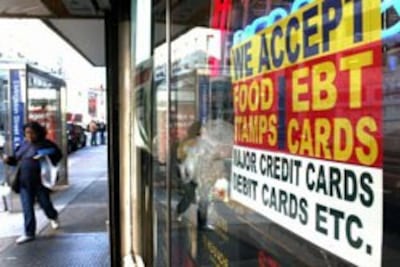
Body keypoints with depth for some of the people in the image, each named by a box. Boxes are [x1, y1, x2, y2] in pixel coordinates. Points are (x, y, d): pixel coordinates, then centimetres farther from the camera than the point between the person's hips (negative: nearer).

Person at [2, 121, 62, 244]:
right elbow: (16, 159, 19)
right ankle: (29, 233, 12)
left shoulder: (45, 143, -6)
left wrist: (46, 156, -25)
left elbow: (58, 153, -10)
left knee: (44, 202, 10)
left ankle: (53, 218, 43)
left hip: (40, 181, -4)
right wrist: (9, 159, -2)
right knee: (27, 207, 4)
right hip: (25, 182, 4)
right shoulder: (24, 144, 10)